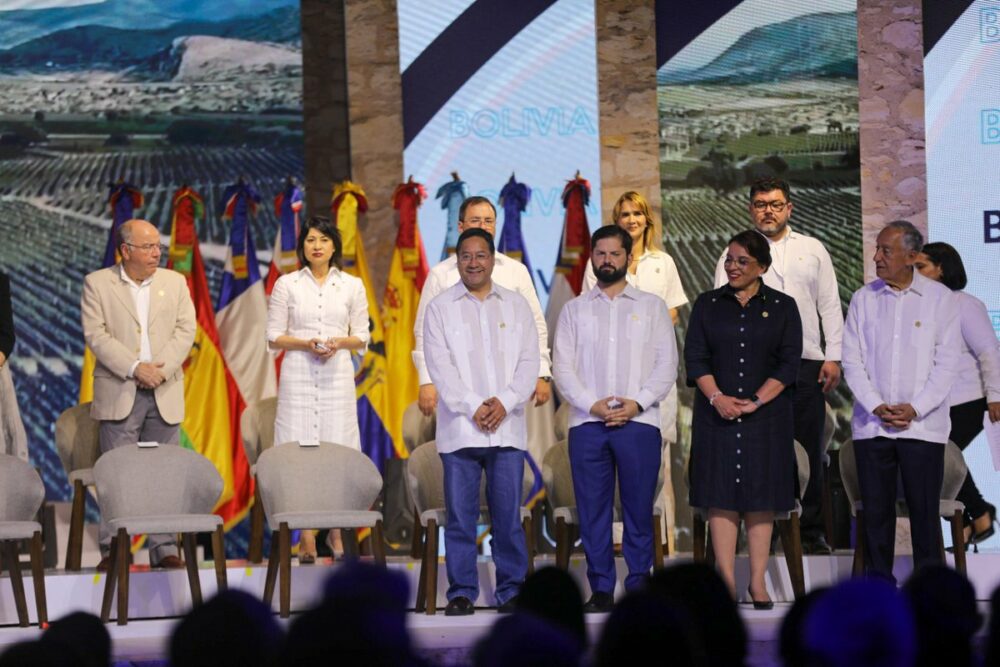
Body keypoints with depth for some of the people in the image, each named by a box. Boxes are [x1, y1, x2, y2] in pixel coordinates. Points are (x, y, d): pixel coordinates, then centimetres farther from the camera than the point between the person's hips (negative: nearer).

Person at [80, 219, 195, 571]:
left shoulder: (175, 282, 11)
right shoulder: (97, 283, 2)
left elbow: (185, 331, 4)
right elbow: (96, 334, -6)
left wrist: (162, 369, -11)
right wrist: (135, 368, -15)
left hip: (165, 393, 3)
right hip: (119, 394, -3)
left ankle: (164, 547, 6)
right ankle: (112, 549, -1)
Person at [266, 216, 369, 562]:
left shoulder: (352, 286, 10)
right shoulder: (287, 284, 6)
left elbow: (361, 338, 11)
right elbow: (273, 336, 5)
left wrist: (338, 343, -9)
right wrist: (305, 343, -11)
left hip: (337, 375, 1)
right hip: (298, 374, -1)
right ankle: (306, 537, -5)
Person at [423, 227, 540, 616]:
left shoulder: (517, 306, 13)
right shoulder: (440, 308, 7)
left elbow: (530, 362, 7)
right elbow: (440, 367, -1)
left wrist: (505, 402, -8)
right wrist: (474, 407, -11)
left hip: (508, 428, 1)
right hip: (459, 429, -1)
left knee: (508, 515, 0)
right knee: (460, 516, -2)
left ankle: (511, 591, 6)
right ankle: (461, 593, 3)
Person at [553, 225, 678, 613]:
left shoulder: (652, 307, 12)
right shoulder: (574, 310, 14)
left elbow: (667, 364, 5)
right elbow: (562, 366, 6)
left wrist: (636, 403, -9)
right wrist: (592, 404, -9)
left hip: (639, 422, -1)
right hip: (587, 424, 1)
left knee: (639, 510, -2)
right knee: (593, 511, -1)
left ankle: (639, 587, 2)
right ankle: (601, 590, 3)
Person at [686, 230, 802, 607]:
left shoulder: (782, 307, 6)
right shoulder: (708, 304, 10)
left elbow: (789, 363, 0)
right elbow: (695, 356, 3)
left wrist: (756, 401, -11)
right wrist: (717, 398, -12)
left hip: (766, 416, -1)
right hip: (717, 416, 1)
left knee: (760, 498, 0)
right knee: (721, 497, -3)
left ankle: (758, 583, 3)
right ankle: (726, 582, -1)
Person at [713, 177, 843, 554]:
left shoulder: (812, 250, 15)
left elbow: (830, 306, 14)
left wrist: (833, 357, 5)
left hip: (806, 363, 2)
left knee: (809, 449, 3)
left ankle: (811, 532, 10)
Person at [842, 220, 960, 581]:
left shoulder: (940, 299, 2)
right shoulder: (863, 299, 8)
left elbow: (947, 362, -1)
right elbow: (852, 361, 5)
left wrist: (915, 409, -10)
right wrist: (876, 406, -8)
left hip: (923, 425, -2)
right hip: (871, 424, 2)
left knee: (924, 509, -2)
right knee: (876, 509, 3)